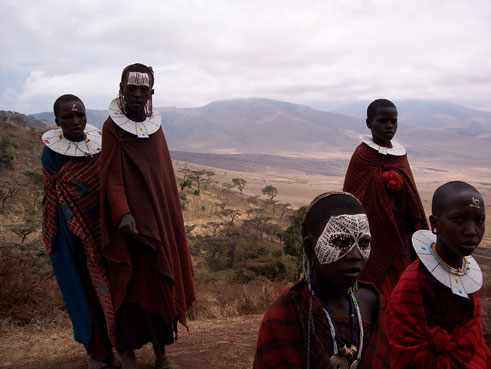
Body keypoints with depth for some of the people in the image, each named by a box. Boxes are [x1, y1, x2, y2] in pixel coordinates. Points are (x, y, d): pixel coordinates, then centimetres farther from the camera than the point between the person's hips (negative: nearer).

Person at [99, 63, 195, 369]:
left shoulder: (155, 125, 10)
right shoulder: (113, 127, -6)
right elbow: (112, 178, -13)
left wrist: (169, 218, 14)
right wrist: (123, 214, -28)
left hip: (159, 219, 5)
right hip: (131, 222, -5)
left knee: (162, 282, 8)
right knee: (131, 284, 1)